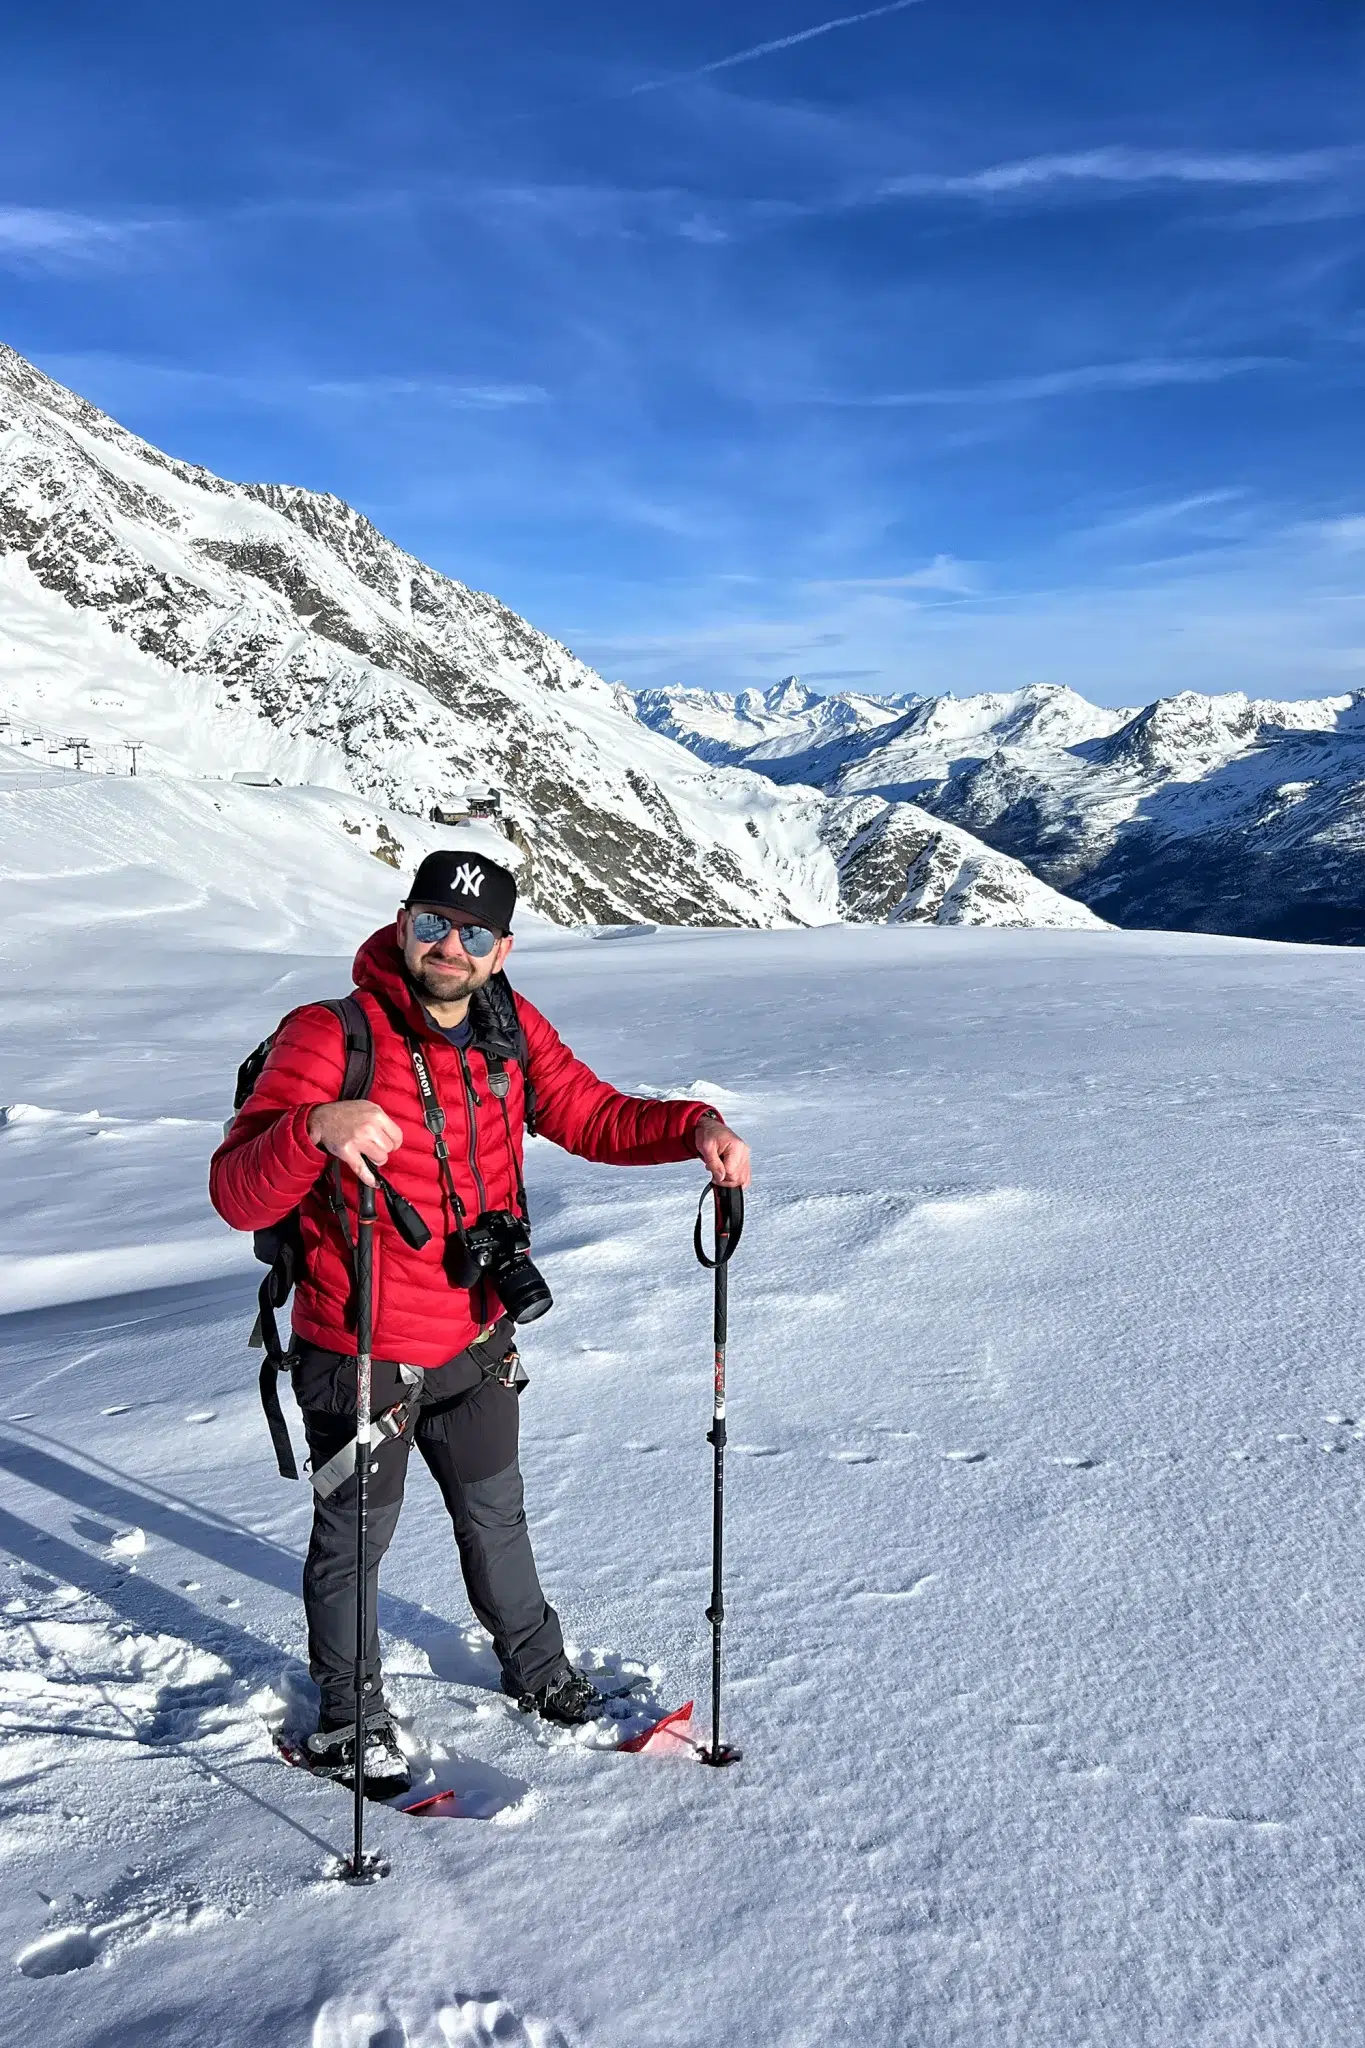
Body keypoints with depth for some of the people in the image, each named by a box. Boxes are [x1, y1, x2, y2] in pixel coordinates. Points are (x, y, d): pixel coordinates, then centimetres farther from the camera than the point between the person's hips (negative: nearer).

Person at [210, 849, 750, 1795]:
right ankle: (349, 1715, 43)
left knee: (496, 1515, 25)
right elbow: (237, 1195, -27)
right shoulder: (331, 1039, -23)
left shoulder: (512, 1032, -6)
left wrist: (694, 1127, -17)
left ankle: (537, 1667, 50)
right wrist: (314, 1127, -48)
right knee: (355, 1539, 17)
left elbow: (592, 1117, 0)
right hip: (361, 1359, -4)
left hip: (477, 1345, 5)